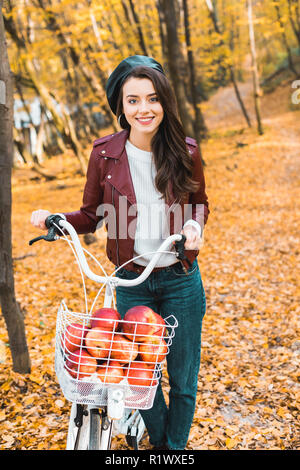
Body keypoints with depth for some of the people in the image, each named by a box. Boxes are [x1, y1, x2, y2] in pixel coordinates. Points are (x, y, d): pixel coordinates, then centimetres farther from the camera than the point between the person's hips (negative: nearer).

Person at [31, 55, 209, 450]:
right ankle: (157, 441, 43)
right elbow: (91, 216, 4)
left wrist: (195, 227, -13)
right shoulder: (105, 153, -7)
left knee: (183, 378, 12)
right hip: (132, 283, 0)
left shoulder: (185, 151, -7)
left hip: (181, 280, 0)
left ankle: (177, 446, 40)